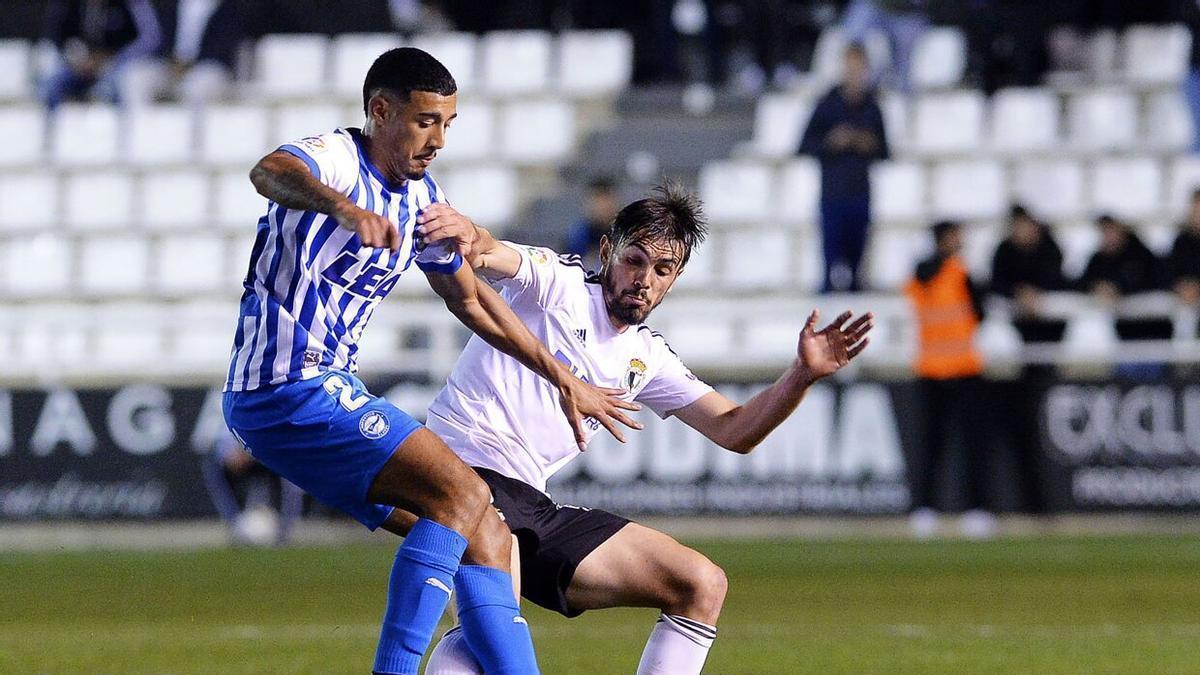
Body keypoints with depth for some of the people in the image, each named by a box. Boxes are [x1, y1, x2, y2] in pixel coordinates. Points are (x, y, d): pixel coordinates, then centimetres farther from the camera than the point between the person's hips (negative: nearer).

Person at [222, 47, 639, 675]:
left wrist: (560, 377, 28)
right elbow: (271, 172, -40)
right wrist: (344, 207, -61)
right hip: (287, 384, -9)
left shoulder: (423, 199, 13)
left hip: (330, 390, 9)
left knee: (484, 532, 6)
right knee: (462, 493, -21)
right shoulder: (337, 157, -14)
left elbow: (469, 298, 28)